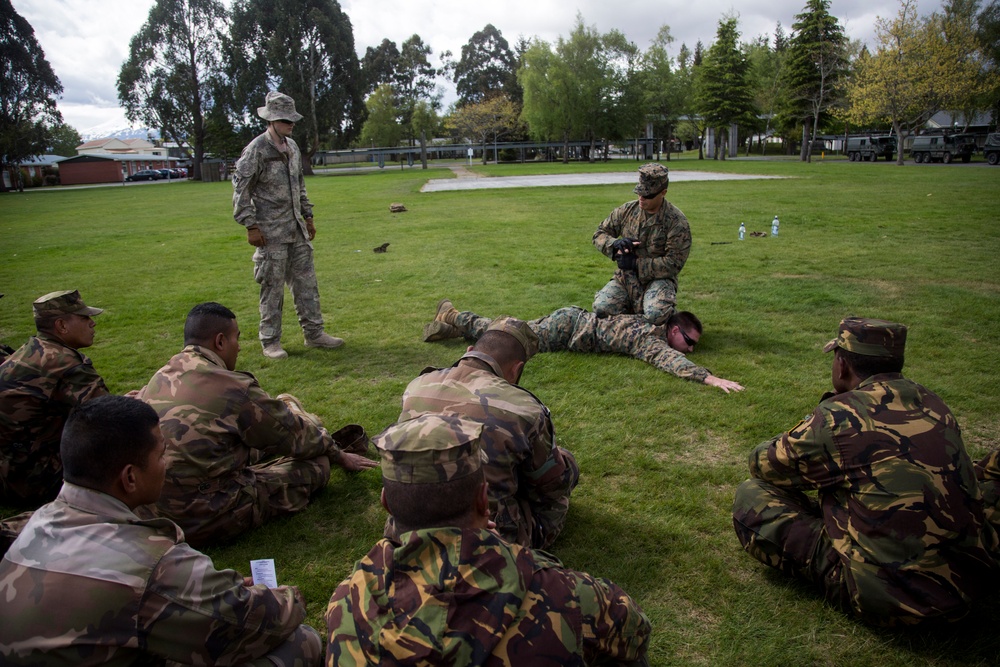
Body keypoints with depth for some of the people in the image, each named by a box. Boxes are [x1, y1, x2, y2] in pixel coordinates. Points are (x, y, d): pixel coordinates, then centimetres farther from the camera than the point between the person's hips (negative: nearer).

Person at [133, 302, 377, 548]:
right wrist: (339, 455, 12)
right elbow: (295, 434, -6)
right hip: (202, 522, -8)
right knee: (315, 464, 1)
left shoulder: (161, 377, 3)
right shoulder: (233, 389, -19)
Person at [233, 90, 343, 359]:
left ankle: (314, 333, 19)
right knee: (272, 287, 0)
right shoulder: (256, 150, -11)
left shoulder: (292, 147, 11)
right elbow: (240, 189, -12)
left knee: (306, 281, 10)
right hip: (271, 231, -7)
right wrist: (251, 226, -15)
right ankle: (270, 342, 11)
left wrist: (308, 216, 19)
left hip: (297, 229, 7)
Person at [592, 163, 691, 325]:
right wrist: (615, 243, -14)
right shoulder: (627, 210, 3)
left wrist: (635, 263, -18)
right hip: (625, 277, 3)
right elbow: (599, 235, 10)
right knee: (601, 308, -24)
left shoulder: (677, 222, -10)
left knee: (655, 314, -34)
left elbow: (674, 263, -15)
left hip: (658, 279, -3)